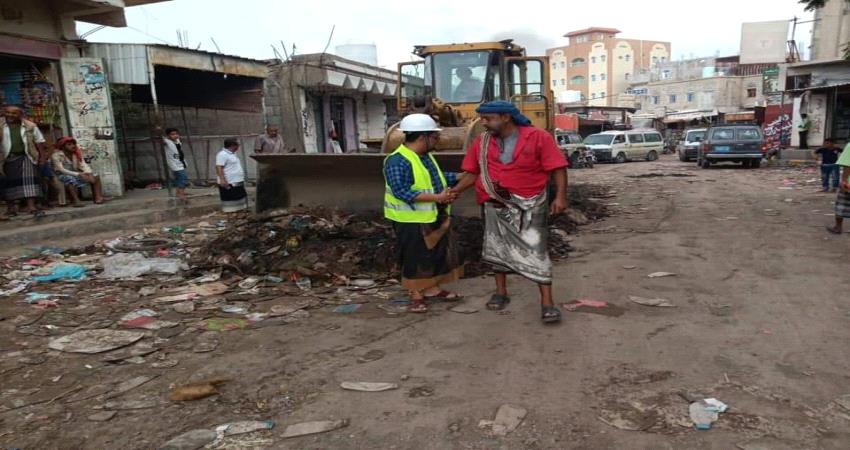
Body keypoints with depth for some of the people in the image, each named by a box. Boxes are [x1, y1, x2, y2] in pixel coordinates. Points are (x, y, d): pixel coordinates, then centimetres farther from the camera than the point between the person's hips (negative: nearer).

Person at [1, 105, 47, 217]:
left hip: (26, 157, -1)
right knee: (11, 181, 6)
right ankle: (11, 206, 17)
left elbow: (39, 141, 8)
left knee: (29, 179, -12)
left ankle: (31, 206, -17)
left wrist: (42, 156, 5)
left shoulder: (30, 126, 4)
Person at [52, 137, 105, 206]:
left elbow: (84, 165, -6)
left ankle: (98, 197, -28)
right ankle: (75, 201, -48)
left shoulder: (77, 153, 4)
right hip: (63, 176, -6)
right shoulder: (57, 155, -13)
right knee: (69, 179, -40)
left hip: (76, 175, 6)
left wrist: (89, 173, -29)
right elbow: (61, 170, -24)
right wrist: (78, 174, -35)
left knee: (95, 175, -12)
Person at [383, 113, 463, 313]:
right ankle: (416, 295, 17)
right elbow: (402, 192, -29)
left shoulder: (426, 156, 8)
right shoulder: (398, 161, -23)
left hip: (435, 218, 9)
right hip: (412, 221, -9)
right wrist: (437, 197, -30)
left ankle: (432, 289, 30)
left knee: (437, 255, 16)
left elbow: (438, 177, 22)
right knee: (415, 258, 3)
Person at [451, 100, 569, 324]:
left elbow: (557, 168, -12)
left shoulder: (538, 137, -11)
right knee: (498, 247, 14)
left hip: (530, 205, -4)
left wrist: (560, 196, -20)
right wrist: (453, 191, -7)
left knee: (537, 251, -6)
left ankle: (547, 302, -1)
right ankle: (501, 292, 31)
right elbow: (472, 173, 5)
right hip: (496, 205, 4)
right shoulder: (481, 142, 2)